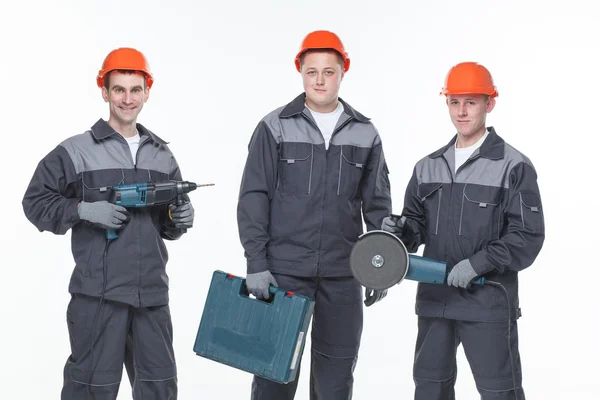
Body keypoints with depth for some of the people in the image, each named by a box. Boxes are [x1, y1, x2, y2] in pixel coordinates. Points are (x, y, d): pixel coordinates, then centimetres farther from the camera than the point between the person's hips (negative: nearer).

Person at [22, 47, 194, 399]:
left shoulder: (162, 155, 13)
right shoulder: (76, 152, -1)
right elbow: (36, 202, 0)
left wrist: (179, 219, -3)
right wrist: (83, 210, -13)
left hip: (153, 293, 5)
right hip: (98, 294, -4)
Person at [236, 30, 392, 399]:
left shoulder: (365, 134, 6)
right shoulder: (275, 127, -1)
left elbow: (377, 205, 10)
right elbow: (254, 199, -3)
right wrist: (256, 265, -8)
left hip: (343, 273, 2)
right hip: (284, 269, -2)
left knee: (337, 368, 9)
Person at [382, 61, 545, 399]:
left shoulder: (513, 166, -5)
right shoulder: (428, 167, 12)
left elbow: (528, 236, -10)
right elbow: (417, 224, 15)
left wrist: (478, 263, -18)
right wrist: (401, 232, -9)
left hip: (489, 302, -5)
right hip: (434, 298, 6)